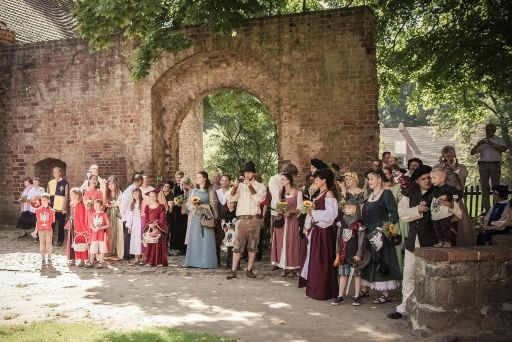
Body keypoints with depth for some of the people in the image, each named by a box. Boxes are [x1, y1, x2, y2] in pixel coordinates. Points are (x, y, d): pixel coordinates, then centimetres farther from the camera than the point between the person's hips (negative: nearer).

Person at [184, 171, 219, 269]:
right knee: (194, 239, 2)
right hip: (195, 216, 4)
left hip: (205, 217, -4)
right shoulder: (194, 190, 16)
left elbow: (213, 204, -4)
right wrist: (193, 205, -7)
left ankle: (206, 262, -3)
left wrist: (201, 205, -13)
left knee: (205, 239, -6)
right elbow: (188, 203, 13)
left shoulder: (210, 190, 2)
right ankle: (194, 261, 5)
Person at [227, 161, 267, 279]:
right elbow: (231, 199, 1)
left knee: (253, 245, 4)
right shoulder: (240, 186, 12)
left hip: (254, 219, -1)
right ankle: (233, 271, -3)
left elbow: (258, 200, -10)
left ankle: (249, 270, 12)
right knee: (237, 245, -3)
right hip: (241, 219, 1)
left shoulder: (260, 186, 6)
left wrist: (250, 186, -12)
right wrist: (234, 187, -14)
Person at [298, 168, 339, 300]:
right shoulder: (318, 194, 15)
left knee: (321, 261, -2)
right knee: (312, 259, 12)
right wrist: (307, 225, 7)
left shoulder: (329, 194, -11)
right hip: (314, 230, 9)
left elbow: (330, 214, -20)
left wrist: (313, 213, -16)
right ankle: (314, 288, 22)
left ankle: (322, 290, 7)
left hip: (323, 231, -9)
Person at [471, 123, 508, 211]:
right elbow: (472, 152, 10)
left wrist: (493, 144, -20)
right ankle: (486, 208, 4)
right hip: (483, 165, 3)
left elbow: (504, 149, -11)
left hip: (495, 165, -3)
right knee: (484, 187, 1)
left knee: (495, 186, -6)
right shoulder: (481, 141, 17)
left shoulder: (499, 140, 7)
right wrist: (478, 145, -8)